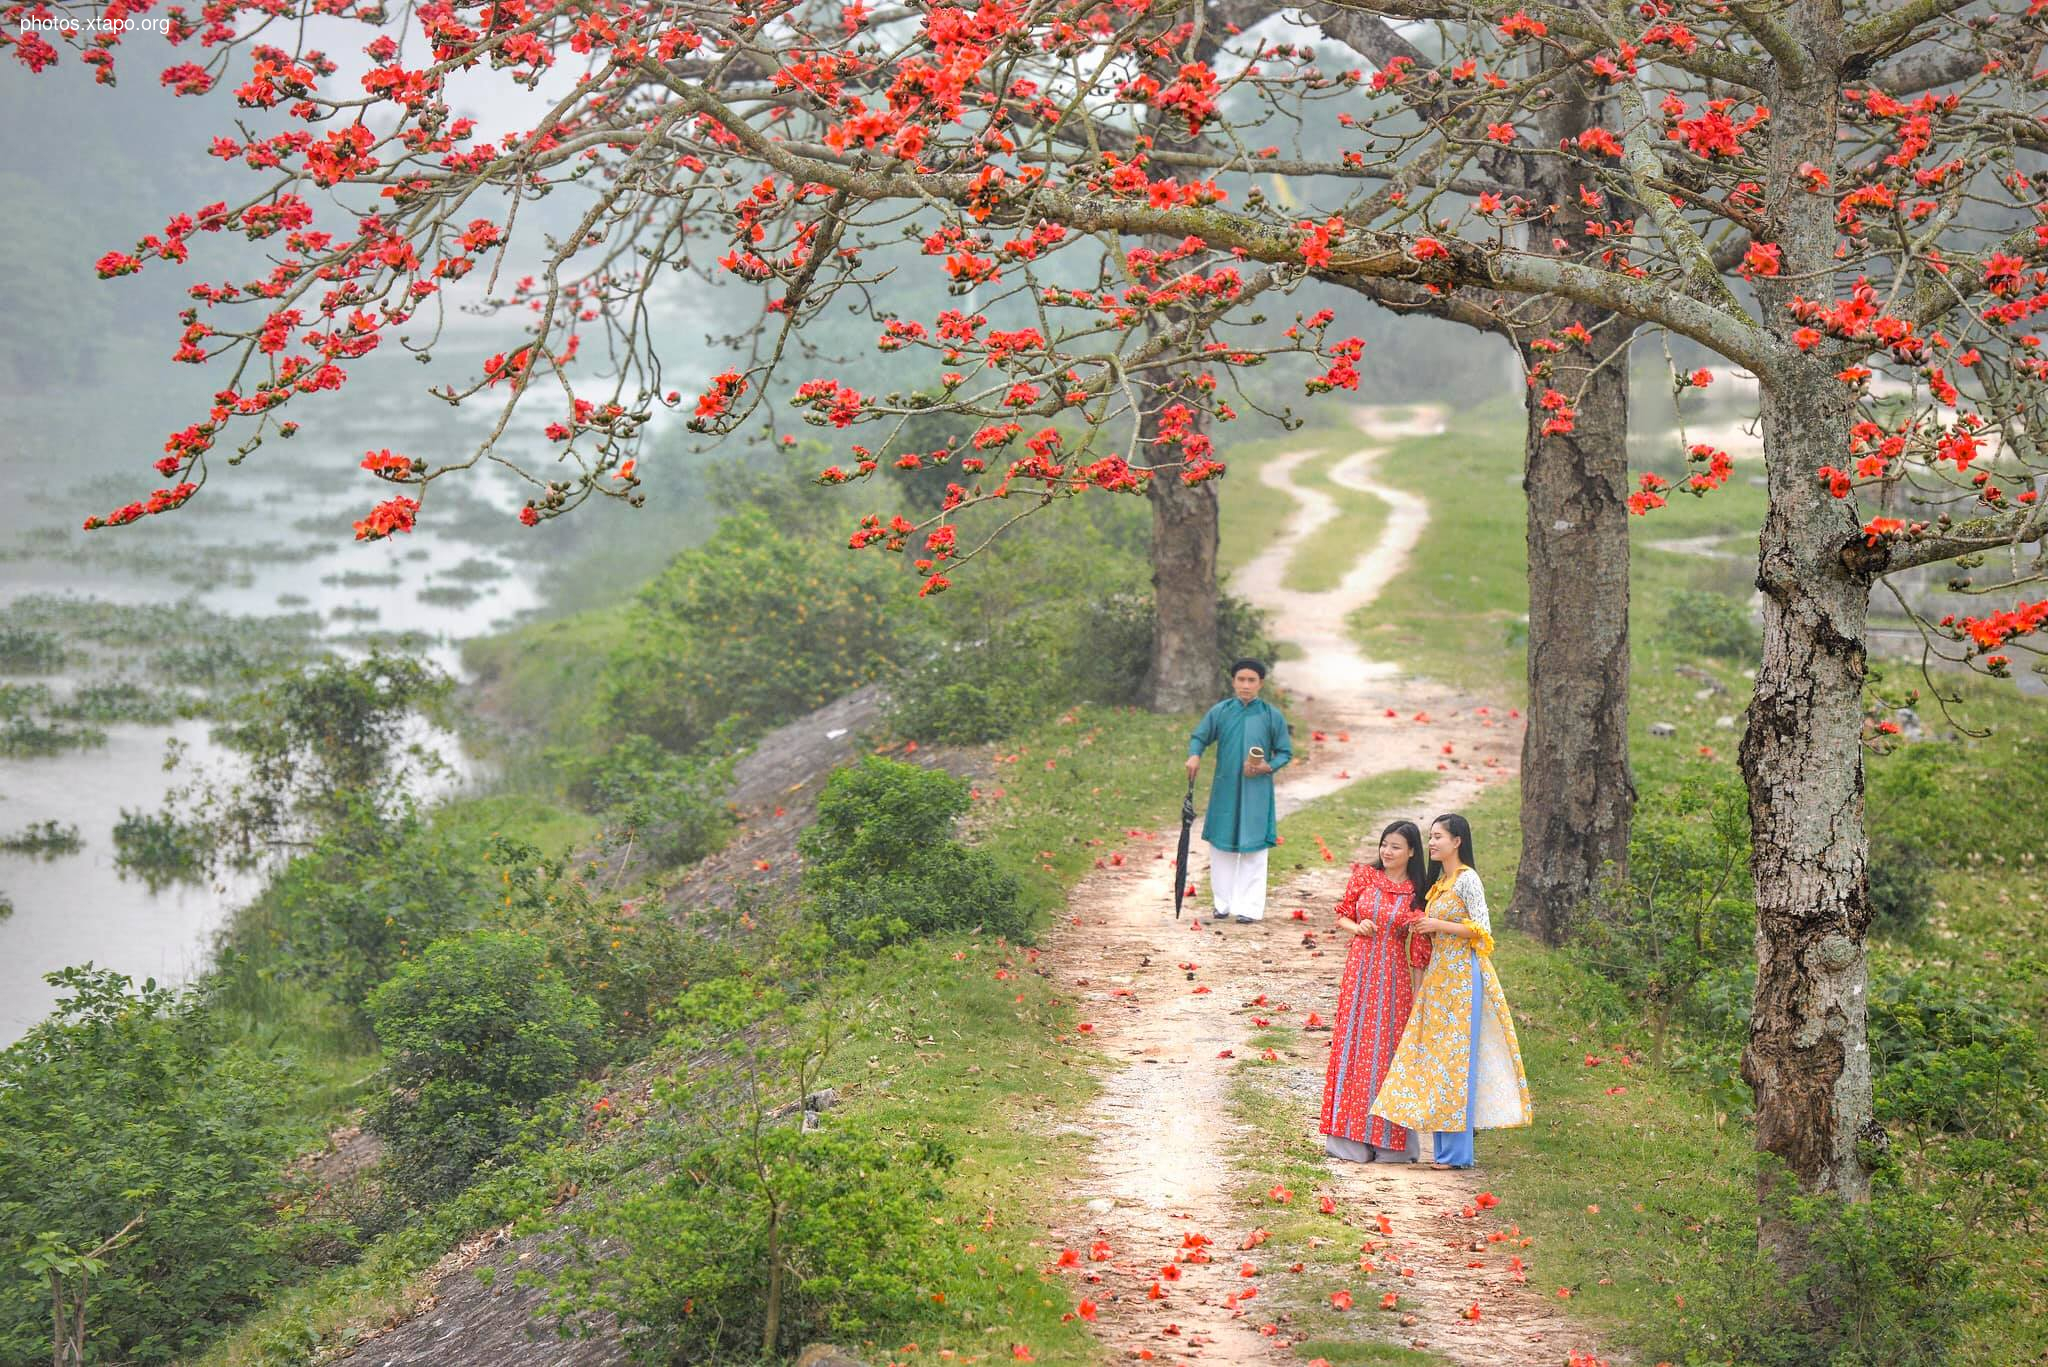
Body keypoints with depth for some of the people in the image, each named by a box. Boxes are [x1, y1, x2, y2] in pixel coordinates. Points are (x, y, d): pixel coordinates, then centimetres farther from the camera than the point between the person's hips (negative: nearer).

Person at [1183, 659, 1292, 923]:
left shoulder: (1272, 716, -1)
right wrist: (1194, 755, -15)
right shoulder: (1219, 712, 2)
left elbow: (1285, 752, 4)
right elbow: (1199, 737, 7)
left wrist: (1268, 767, -15)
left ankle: (1249, 908, 4)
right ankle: (1223, 903, 19)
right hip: (1224, 791, 2)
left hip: (1256, 793, -2)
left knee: (1253, 850, -1)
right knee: (1221, 847, 7)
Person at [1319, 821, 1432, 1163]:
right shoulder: (1364, 876, 4)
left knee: (1388, 1050, 0)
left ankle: (1387, 1140, 8)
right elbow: (1342, 915, 11)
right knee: (1354, 1045, 1)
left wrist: (1418, 991, -8)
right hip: (1360, 971, 1)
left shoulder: (1417, 891, 0)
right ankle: (1352, 1138, 6)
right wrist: (1357, 927, -9)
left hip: (1395, 977, -1)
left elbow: (1419, 946, -1)